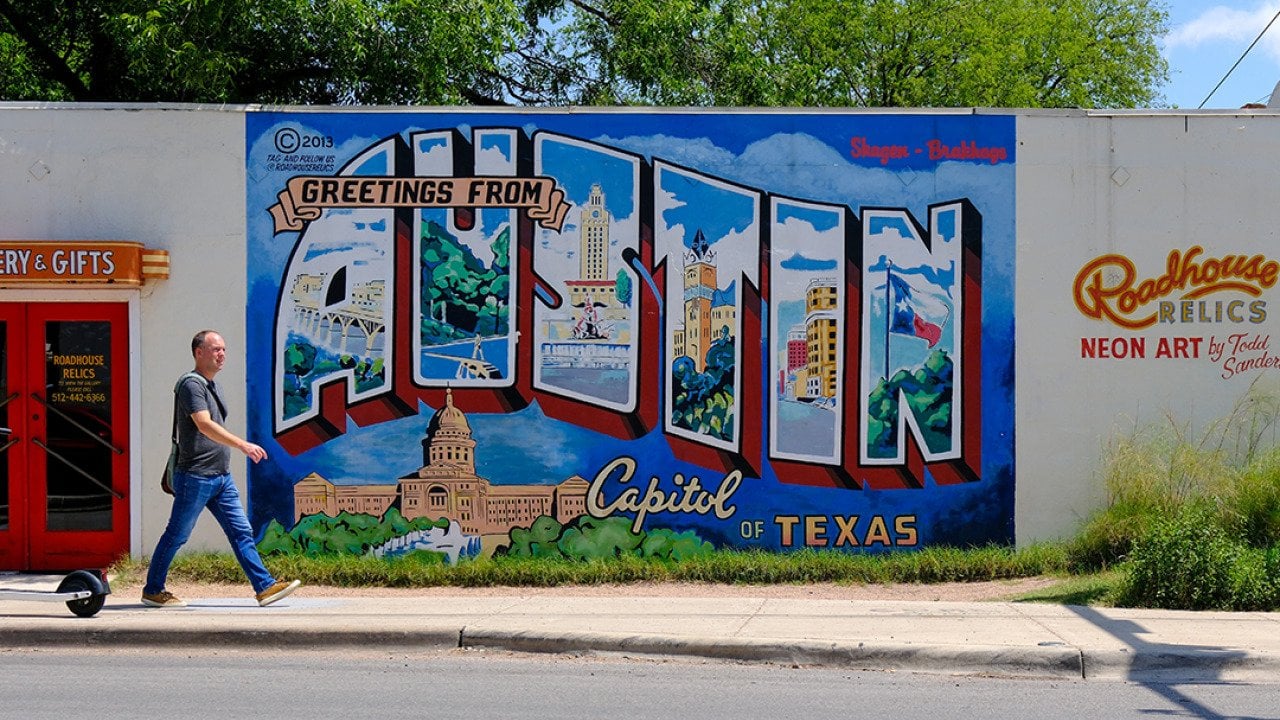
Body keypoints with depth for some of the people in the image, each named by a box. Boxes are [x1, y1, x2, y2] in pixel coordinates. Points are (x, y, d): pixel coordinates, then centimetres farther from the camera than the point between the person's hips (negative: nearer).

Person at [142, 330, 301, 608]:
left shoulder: (211, 386, 17)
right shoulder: (191, 384, -12)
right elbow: (204, 425, -25)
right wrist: (243, 444, -32)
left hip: (221, 476, 9)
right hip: (195, 477, -9)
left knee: (242, 532, 3)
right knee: (176, 535, 2)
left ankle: (265, 586, 0)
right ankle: (152, 591, 13)